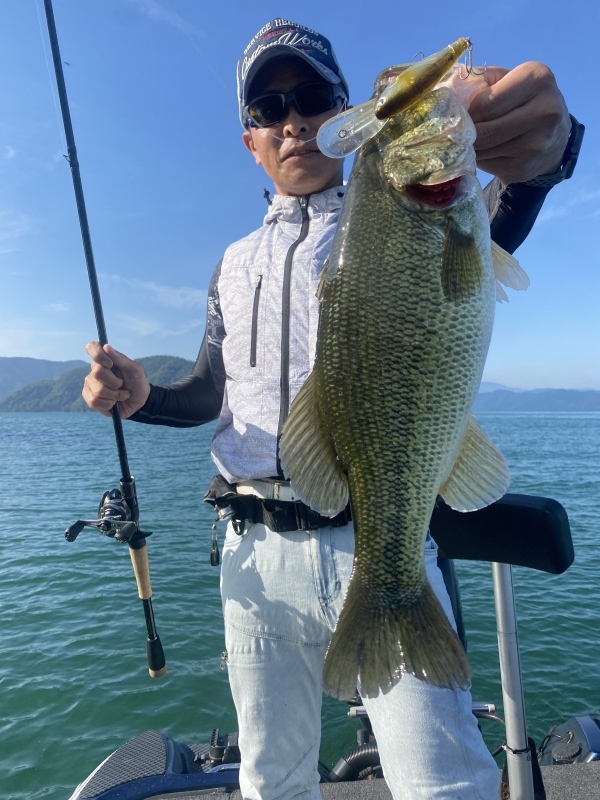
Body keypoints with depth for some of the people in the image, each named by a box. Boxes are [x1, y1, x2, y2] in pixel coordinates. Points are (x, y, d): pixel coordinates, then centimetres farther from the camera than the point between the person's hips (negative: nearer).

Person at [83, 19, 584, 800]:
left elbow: (481, 233, -18)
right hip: (259, 556, 4)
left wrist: (535, 157, -40)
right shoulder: (235, 265, 15)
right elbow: (211, 393, 17)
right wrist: (142, 395, -4)